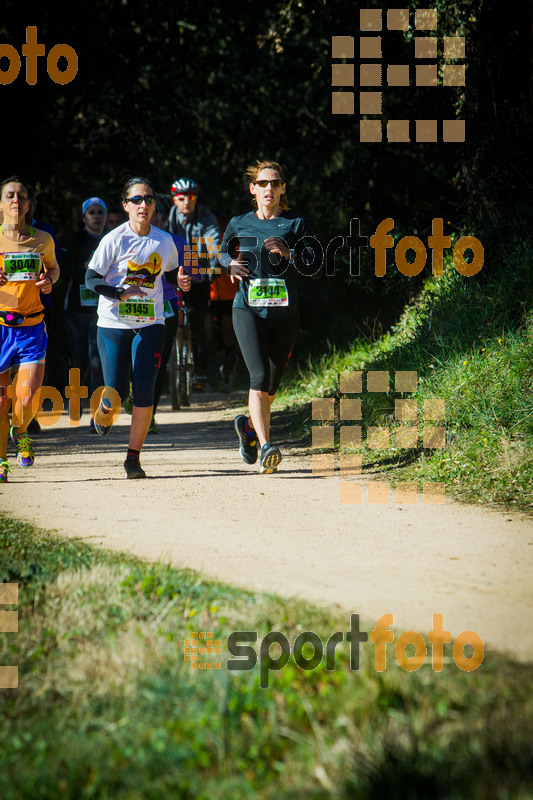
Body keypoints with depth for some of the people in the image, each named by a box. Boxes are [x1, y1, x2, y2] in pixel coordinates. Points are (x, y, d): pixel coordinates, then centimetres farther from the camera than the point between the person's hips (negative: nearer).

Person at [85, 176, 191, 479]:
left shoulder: (164, 241, 4)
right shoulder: (114, 239, -7)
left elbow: (171, 273, 20)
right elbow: (91, 278, -6)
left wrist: (182, 281, -3)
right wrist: (121, 293, -21)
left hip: (150, 325, 2)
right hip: (114, 324, -2)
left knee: (144, 391, -10)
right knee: (117, 391, -2)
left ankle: (134, 456, 2)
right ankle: (104, 413, 37)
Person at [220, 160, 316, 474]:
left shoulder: (295, 224, 6)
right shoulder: (239, 224, 10)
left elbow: (311, 266, -2)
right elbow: (223, 252, 26)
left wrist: (289, 253, -21)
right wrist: (231, 264, 3)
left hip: (284, 311, 1)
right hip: (248, 309, -1)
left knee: (272, 385, 10)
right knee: (260, 376, -20)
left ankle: (250, 425, 40)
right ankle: (266, 447, -25)